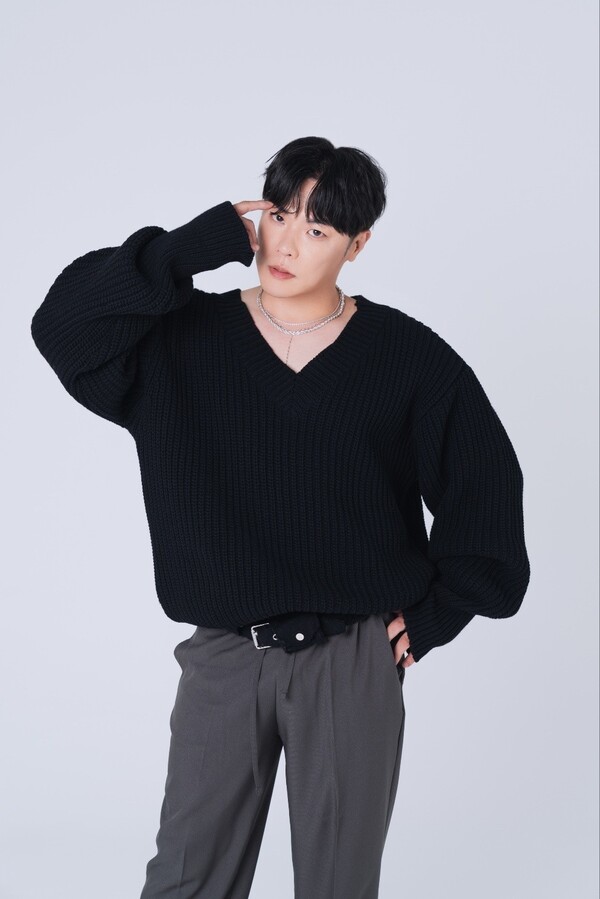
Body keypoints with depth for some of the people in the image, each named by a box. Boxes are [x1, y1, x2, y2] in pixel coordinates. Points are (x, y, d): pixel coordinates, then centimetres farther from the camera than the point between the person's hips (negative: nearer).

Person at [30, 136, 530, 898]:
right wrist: (192, 248, -18)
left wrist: (434, 615, 1)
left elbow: (484, 486, 3)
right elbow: (64, 325, -15)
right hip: (223, 655, 1)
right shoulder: (183, 339, -1)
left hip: (354, 659, 0)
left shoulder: (407, 357, -3)